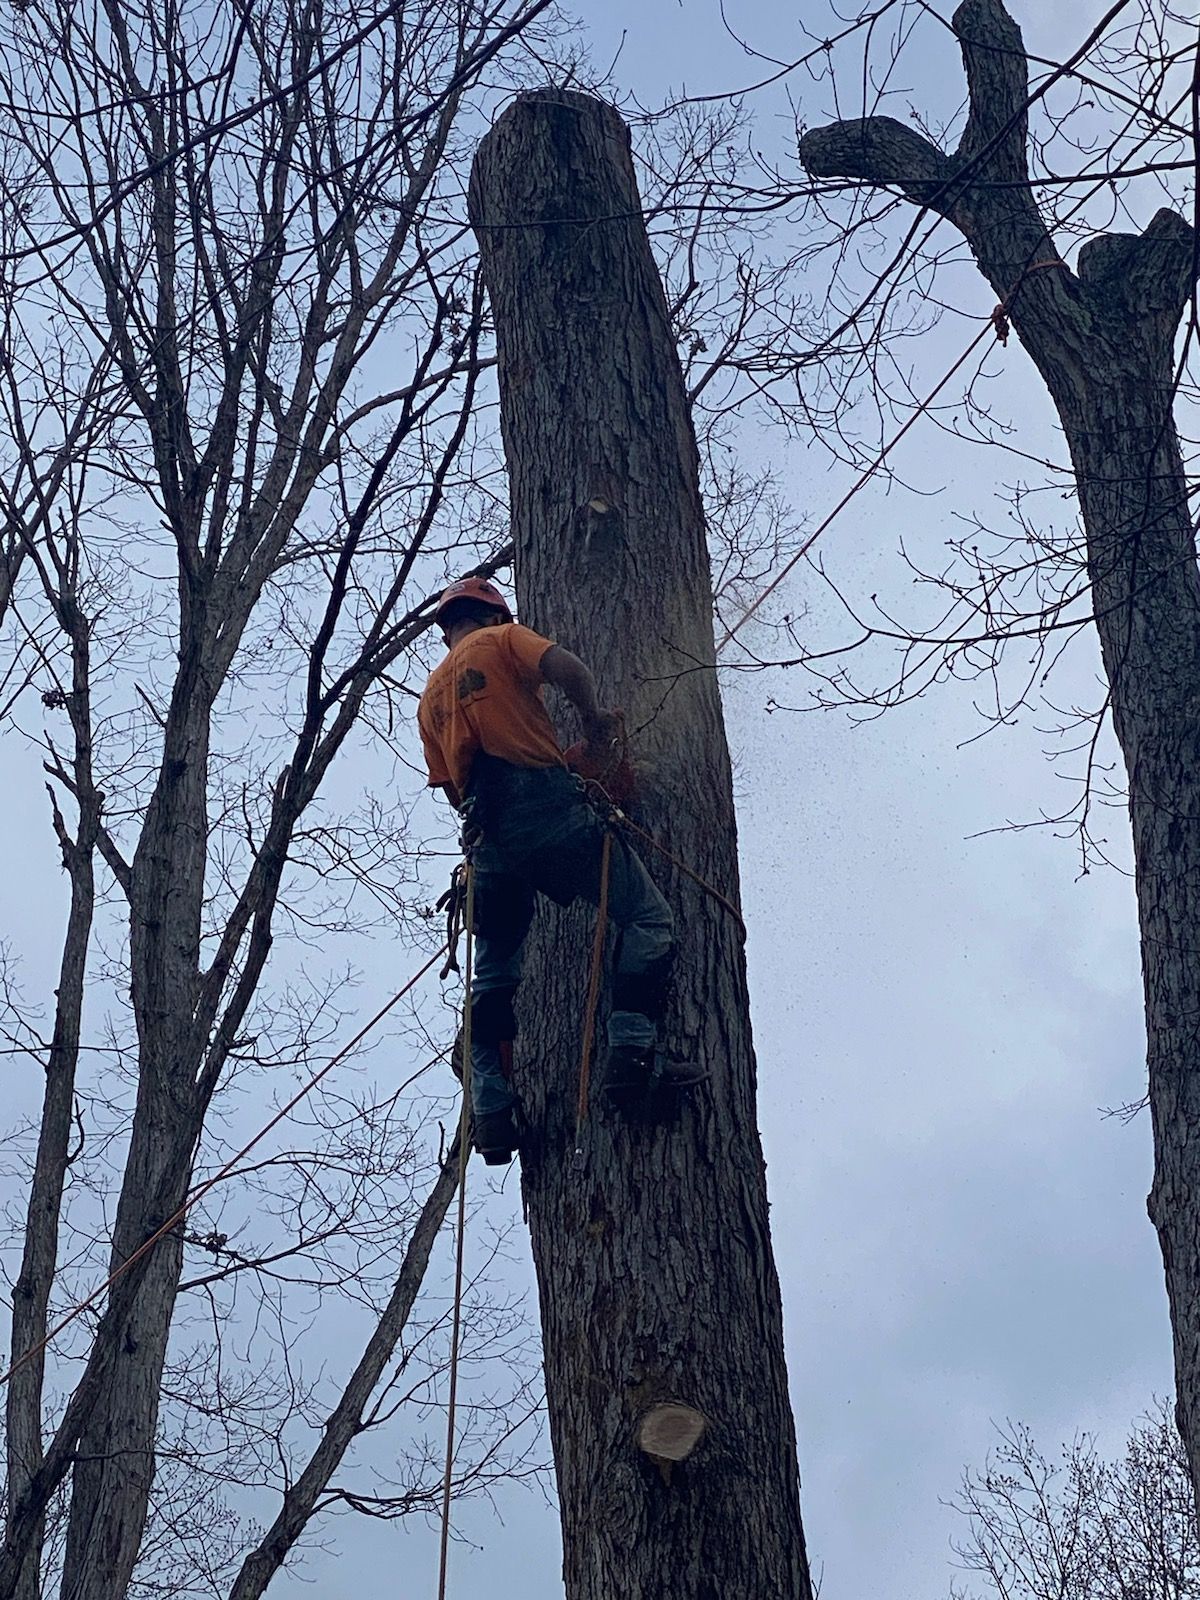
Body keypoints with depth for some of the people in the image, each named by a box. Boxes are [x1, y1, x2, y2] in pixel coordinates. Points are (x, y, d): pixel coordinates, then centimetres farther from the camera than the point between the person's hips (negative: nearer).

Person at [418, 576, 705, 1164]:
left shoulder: (430, 698, 27)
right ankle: (631, 1048, -19)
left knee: (492, 975, 12)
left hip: (486, 836, 6)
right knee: (647, 917, -2)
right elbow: (567, 668, -9)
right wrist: (593, 718, 6)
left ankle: (490, 1111, 4)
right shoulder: (502, 640, 11)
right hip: (545, 805, -6)